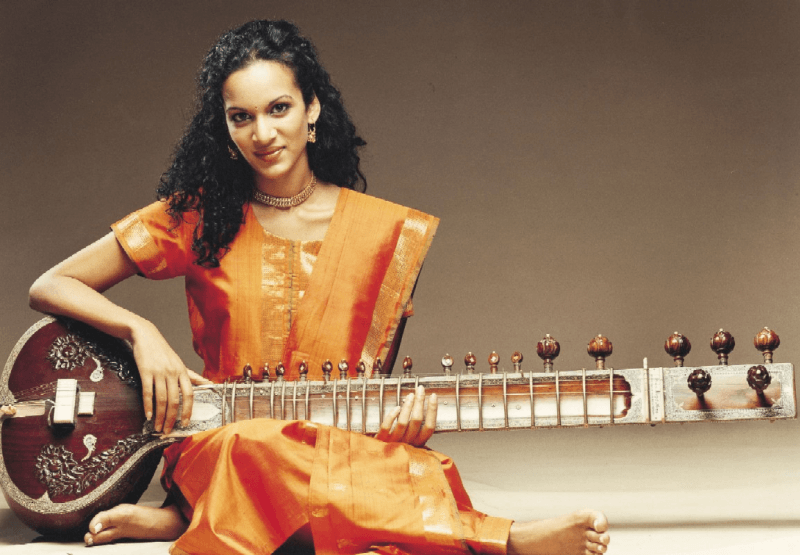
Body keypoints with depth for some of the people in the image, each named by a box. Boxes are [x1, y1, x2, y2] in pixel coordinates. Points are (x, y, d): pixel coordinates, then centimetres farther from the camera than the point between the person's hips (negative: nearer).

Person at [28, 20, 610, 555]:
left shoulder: (390, 233, 6)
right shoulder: (200, 216, 4)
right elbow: (51, 286, 7)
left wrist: (401, 411, -13)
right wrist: (142, 331, -10)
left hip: (341, 445, 0)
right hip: (221, 441, 0)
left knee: (419, 475, -36)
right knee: (254, 443, -39)